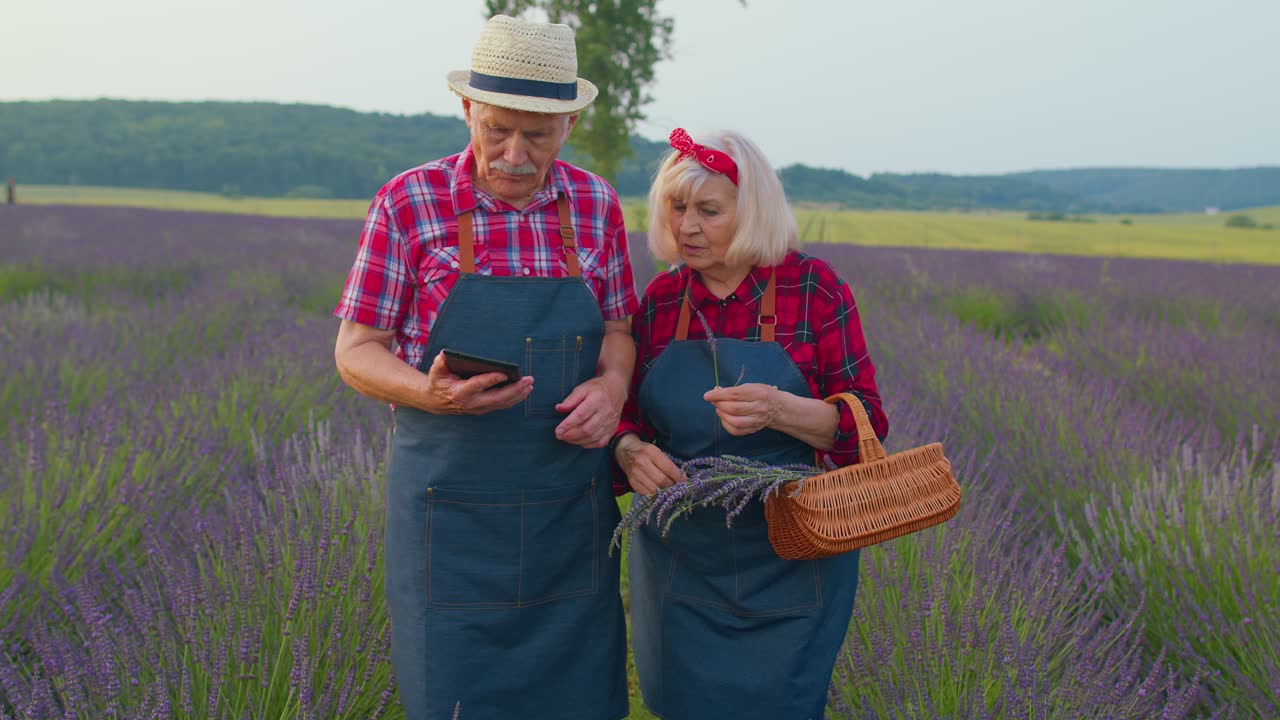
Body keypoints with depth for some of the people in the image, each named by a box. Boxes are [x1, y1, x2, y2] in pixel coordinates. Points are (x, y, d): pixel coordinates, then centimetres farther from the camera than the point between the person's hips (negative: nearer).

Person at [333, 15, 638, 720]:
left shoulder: (596, 205, 3)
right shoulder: (408, 203, -6)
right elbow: (355, 351, -3)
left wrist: (611, 387, -10)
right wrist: (431, 394, -23)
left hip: (572, 506, 3)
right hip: (452, 511, -3)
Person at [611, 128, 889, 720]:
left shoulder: (813, 287, -8)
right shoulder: (661, 298, 2)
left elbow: (865, 424, -8)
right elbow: (630, 417, 8)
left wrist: (780, 410, -26)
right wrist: (630, 451, -15)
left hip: (787, 569, -3)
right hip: (680, 562, 3)